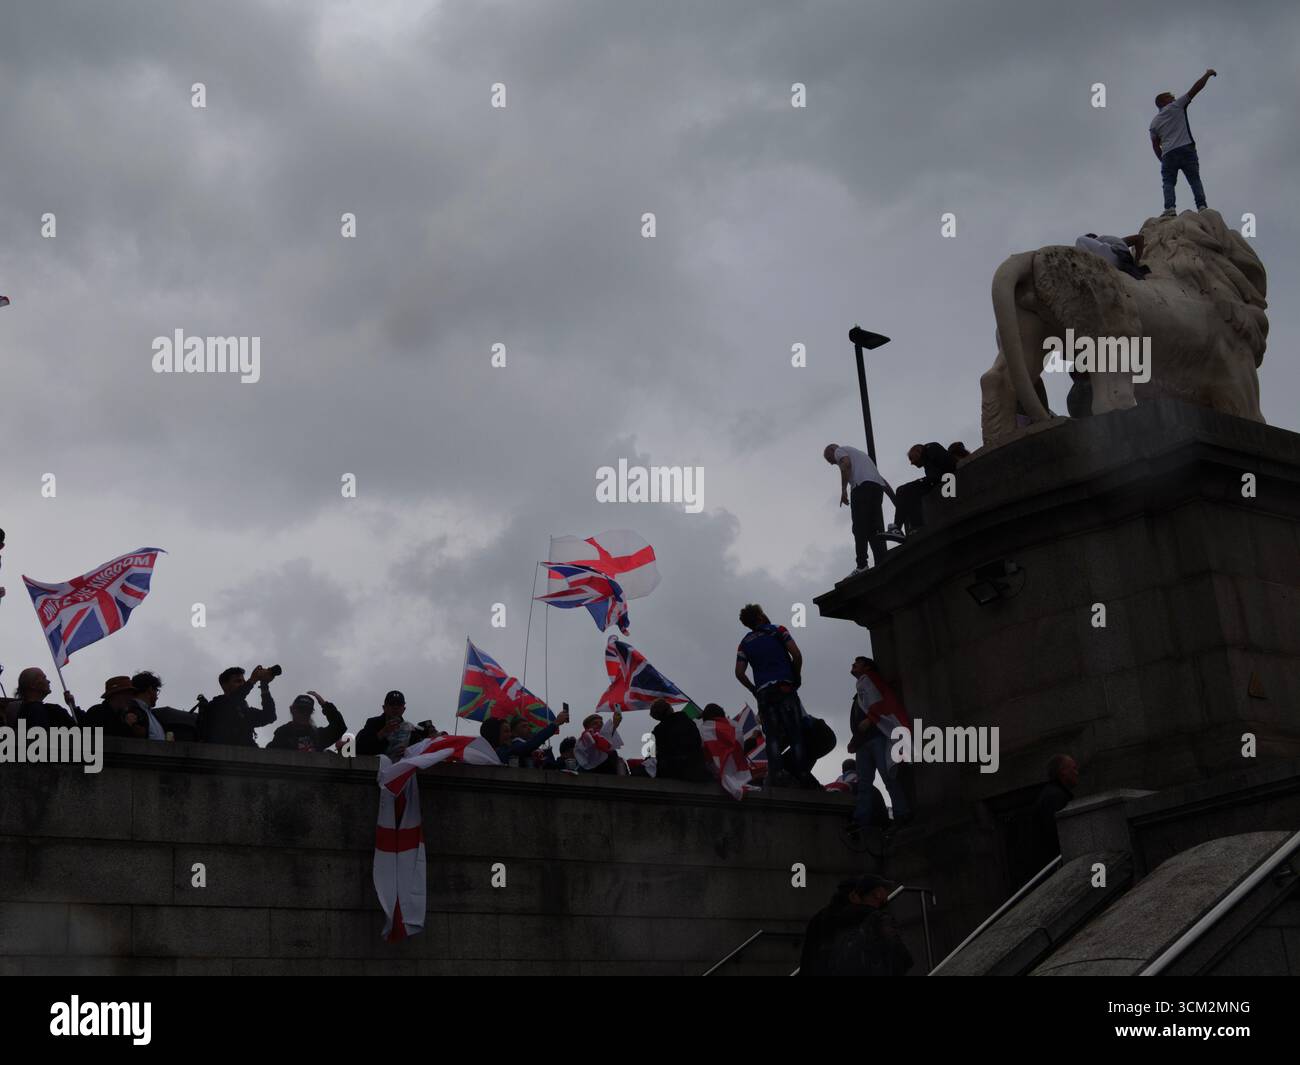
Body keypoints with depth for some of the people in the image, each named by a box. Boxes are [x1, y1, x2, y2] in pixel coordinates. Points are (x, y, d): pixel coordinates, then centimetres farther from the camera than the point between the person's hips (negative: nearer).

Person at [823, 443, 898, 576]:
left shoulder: (839, 451, 19)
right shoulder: (860, 453, 40)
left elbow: (846, 464, -7)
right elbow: (882, 480, 32)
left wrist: (843, 490, -10)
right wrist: (896, 502, 26)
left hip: (862, 485, -7)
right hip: (878, 486, 7)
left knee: (860, 529, -11)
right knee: (875, 529, 5)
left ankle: (862, 566, -22)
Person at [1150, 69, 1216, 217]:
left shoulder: (1154, 123, 17)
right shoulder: (1176, 107, 8)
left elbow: (1155, 145, 13)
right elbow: (1196, 88, 6)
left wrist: (1162, 160, 21)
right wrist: (1208, 74, 17)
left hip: (1168, 154, 2)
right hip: (1186, 149, -2)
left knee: (1168, 182, -1)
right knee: (1195, 180, 0)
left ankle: (1170, 208, -22)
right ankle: (1201, 206, -14)